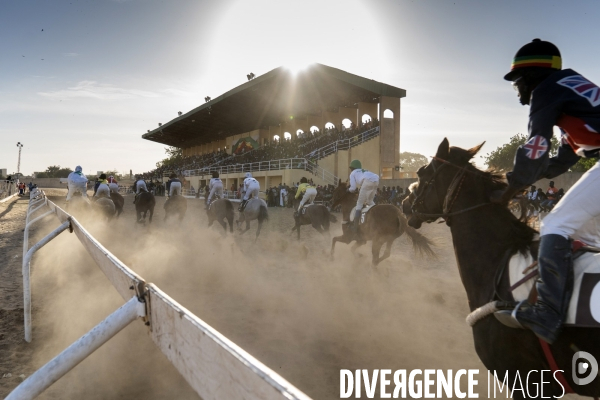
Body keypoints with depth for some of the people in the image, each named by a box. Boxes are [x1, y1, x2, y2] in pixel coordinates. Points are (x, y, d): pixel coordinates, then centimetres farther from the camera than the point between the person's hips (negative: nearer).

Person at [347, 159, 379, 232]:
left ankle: (355, 226, 1)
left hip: (367, 181, -6)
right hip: (376, 180, 6)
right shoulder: (365, 171, 41)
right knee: (370, 201, 27)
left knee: (359, 204, 4)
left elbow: (353, 188, 12)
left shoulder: (352, 173, 23)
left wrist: (349, 189, 31)